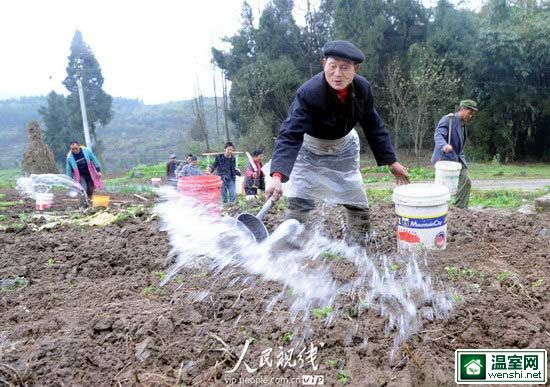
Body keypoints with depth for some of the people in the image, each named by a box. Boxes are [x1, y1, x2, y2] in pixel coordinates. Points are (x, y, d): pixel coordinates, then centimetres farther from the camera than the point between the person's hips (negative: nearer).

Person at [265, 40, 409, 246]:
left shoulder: (362, 88, -19)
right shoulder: (308, 93, -35)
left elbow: (374, 127, -5)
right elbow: (290, 136, -42)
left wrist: (391, 161, -3)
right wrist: (277, 175, -56)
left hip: (344, 146, 4)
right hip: (309, 147, -4)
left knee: (358, 204, 7)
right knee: (298, 202, -13)